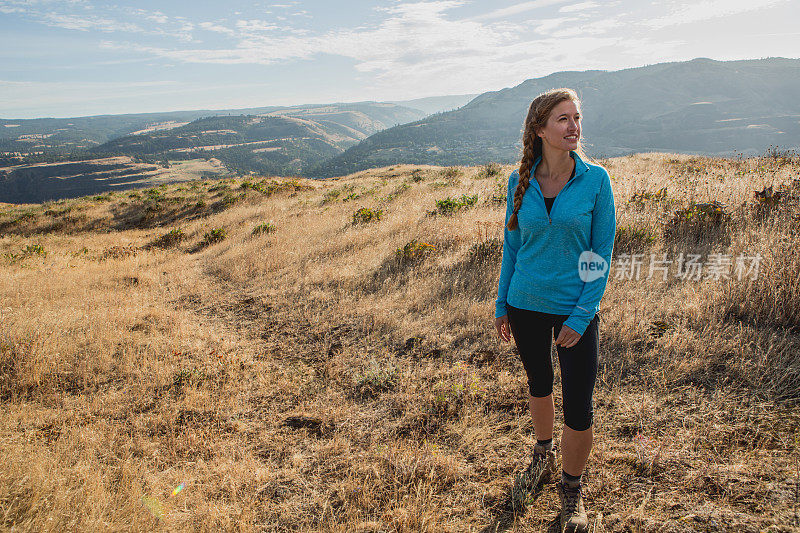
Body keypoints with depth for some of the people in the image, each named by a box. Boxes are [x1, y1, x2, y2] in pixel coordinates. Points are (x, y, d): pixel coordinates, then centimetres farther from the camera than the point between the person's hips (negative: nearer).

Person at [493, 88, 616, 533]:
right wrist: (502, 304, 8)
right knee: (539, 384, 21)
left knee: (579, 408, 1)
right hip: (526, 303, 2)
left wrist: (581, 315, -13)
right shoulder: (520, 182, -2)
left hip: (576, 306, -2)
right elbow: (512, 245, 7)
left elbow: (602, 253, -7)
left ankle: (572, 490, 26)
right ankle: (544, 450, 49)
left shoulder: (595, 179, -9)